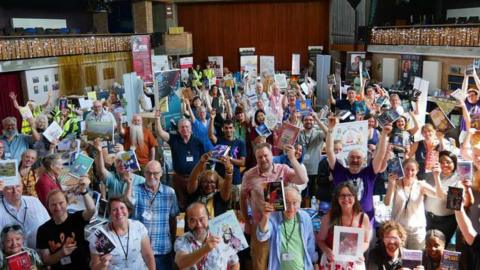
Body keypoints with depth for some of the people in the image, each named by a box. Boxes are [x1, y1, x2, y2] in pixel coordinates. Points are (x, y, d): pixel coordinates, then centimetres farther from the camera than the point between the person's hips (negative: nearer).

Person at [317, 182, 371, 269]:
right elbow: (320, 240, -1)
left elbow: (366, 242, 4)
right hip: (332, 263, 0)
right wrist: (327, 251, -18)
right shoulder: (329, 217, -9)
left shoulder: (363, 218, -6)